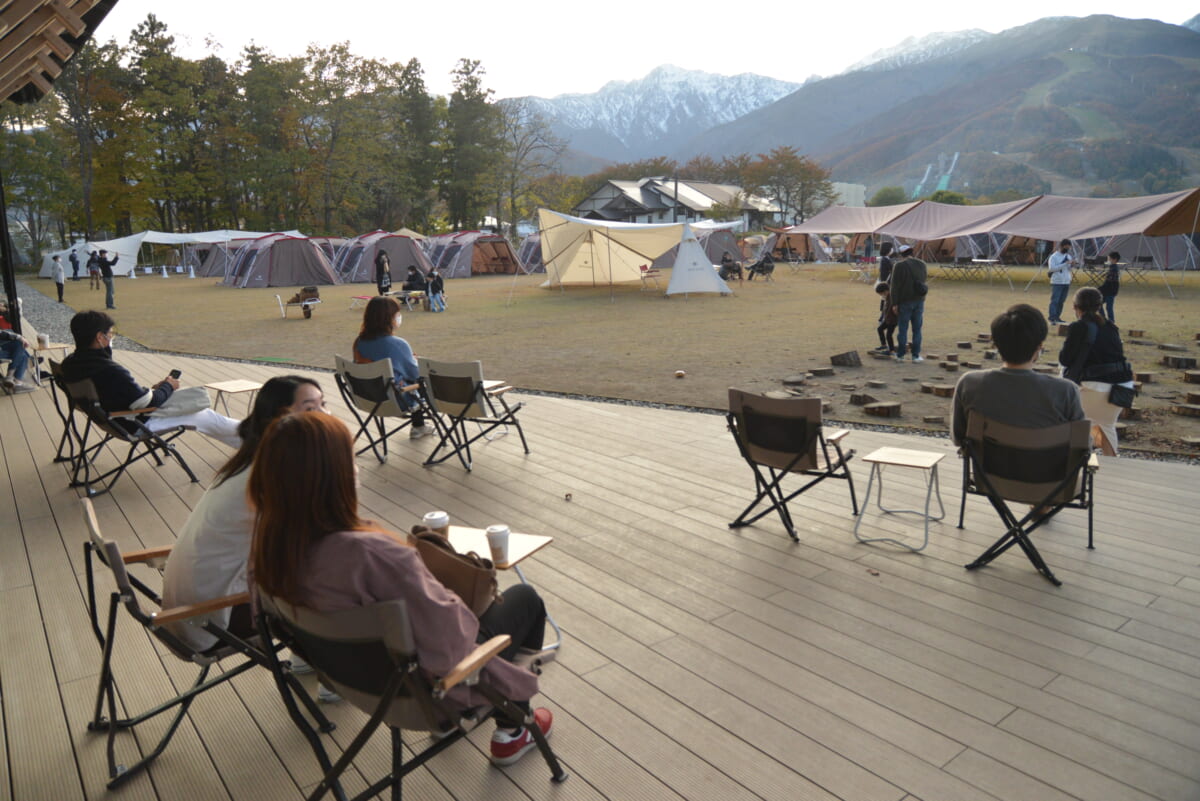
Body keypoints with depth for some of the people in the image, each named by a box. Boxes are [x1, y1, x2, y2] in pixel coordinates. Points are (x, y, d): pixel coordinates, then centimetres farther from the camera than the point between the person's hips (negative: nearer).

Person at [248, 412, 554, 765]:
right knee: (524, 598, 17)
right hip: (422, 684, -6)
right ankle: (511, 732, 34)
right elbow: (448, 638, -32)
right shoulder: (371, 553, -41)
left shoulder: (271, 542, -16)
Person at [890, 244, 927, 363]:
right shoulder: (922, 264, 5)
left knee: (903, 328, 4)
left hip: (905, 302, -4)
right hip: (919, 301, 4)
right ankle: (916, 355, 9)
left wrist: (894, 304, -10)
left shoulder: (899, 266, -12)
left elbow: (895, 287, -14)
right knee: (917, 329, 8)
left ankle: (900, 355, 9)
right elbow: (924, 280, 18)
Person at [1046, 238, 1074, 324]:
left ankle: (1057, 317, 15)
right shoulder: (1054, 256, -5)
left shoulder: (1068, 256, 13)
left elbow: (1069, 269, 15)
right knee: (1054, 301, -8)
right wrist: (1065, 264, -19)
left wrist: (1072, 264, -7)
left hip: (1066, 282, 6)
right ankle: (1052, 319, -11)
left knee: (1061, 301, 9)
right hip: (1056, 282, -6)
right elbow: (1051, 268, -16)